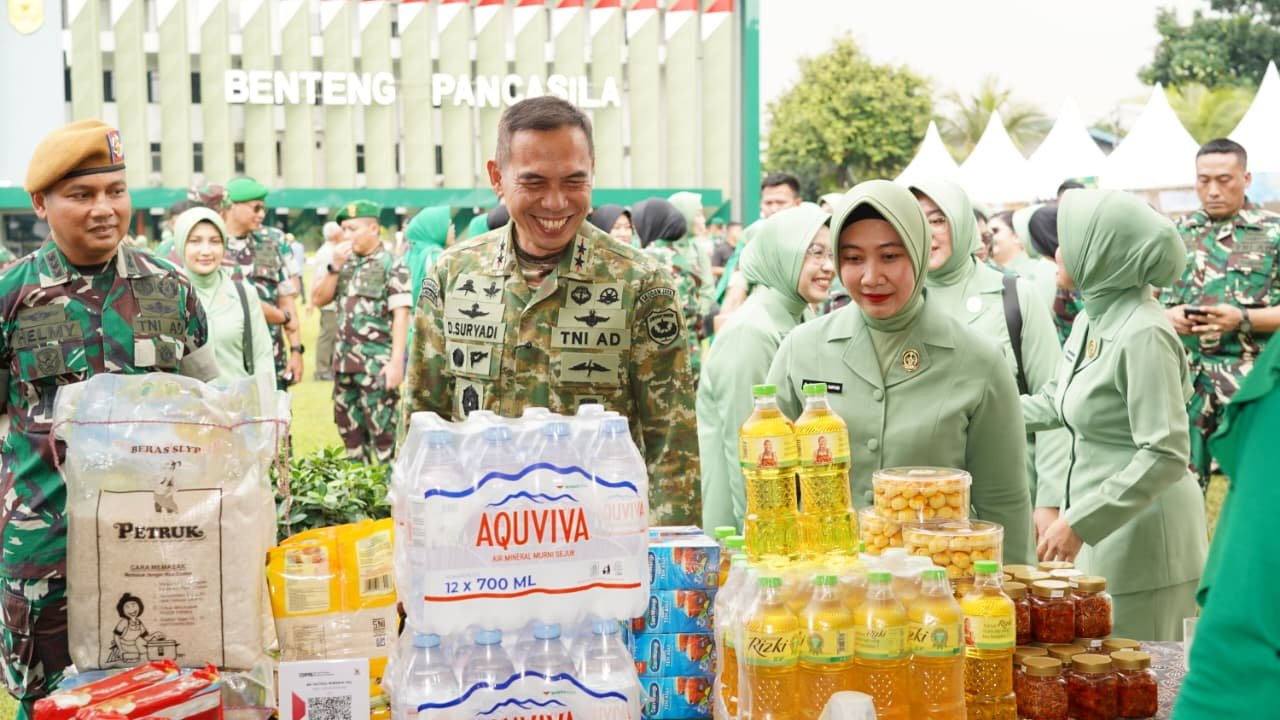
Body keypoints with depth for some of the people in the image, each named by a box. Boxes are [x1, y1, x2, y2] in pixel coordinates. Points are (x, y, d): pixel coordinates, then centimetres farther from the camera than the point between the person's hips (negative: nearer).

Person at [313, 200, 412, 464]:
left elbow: (401, 316, -12)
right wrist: (335, 267, -3)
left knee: (382, 430, -5)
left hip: (377, 364, -7)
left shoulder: (392, 265, -7)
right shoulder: (346, 263, 13)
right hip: (344, 361, 7)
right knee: (348, 427, 14)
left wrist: (396, 362, -19)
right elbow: (319, 299, 11)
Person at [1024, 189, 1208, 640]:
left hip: (1142, 537, -9)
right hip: (1103, 531, 9)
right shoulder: (1091, 319, 6)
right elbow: (1054, 404, 19)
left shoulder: (1143, 335, -22)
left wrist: (1079, 521, -25)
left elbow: (1165, 456, -25)